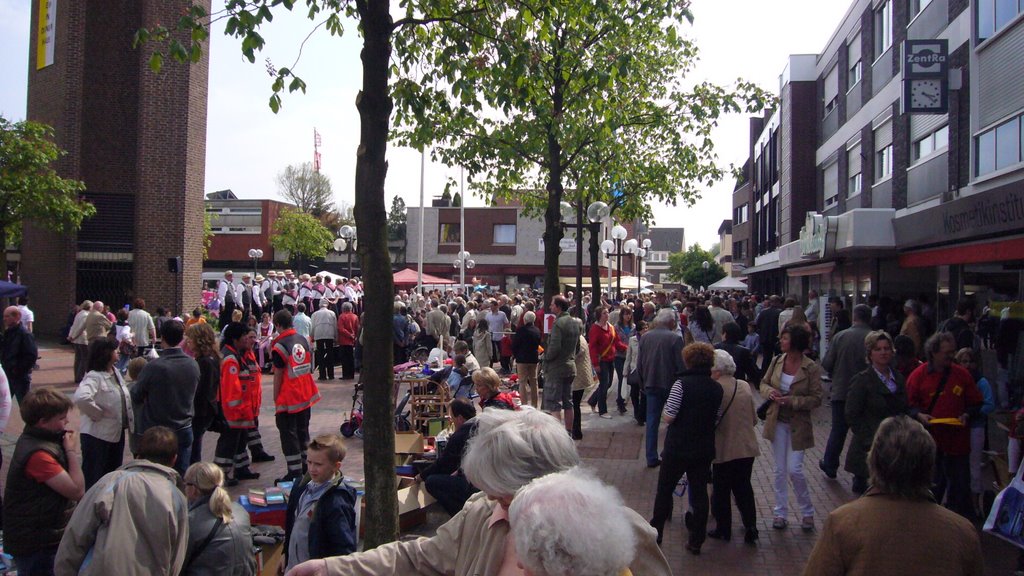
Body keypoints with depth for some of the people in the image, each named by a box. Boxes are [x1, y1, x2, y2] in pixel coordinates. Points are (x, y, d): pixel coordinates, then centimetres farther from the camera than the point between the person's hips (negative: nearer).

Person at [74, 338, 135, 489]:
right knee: (93, 477, 4)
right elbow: (81, 398, -38)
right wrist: (98, 414, -23)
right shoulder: (94, 376, -20)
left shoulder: (116, 372, 6)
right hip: (98, 435, -8)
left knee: (113, 474, 21)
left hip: (117, 431, 8)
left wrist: (129, 423, 5)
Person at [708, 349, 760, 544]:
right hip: (747, 447, 5)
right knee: (744, 487, 18)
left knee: (721, 491, 11)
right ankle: (750, 527, 17)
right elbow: (754, 419, 10)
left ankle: (723, 529, 20)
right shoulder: (745, 386, 2)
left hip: (724, 449, -5)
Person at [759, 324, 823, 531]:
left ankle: (807, 512, 16)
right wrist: (770, 391, -11)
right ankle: (780, 512, 21)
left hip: (798, 424, -4)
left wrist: (792, 401, -22)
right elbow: (763, 383, 11)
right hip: (777, 422, 4)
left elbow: (816, 399, -11)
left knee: (794, 470, -6)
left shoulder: (811, 369, -13)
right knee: (780, 469, 10)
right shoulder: (776, 361, 0)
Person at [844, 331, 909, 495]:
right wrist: (870, 441, -13)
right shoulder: (862, 380, -5)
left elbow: (904, 412, 19)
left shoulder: (899, 379, 12)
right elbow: (851, 416, -8)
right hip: (870, 450, -5)